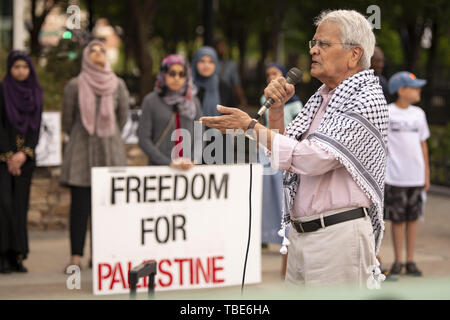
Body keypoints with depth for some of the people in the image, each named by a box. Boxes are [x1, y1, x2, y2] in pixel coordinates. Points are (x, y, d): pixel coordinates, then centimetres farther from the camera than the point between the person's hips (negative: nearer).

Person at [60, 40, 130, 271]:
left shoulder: (117, 85, 6)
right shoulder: (75, 85, 1)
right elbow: (67, 120, 8)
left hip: (111, 152, 2)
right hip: (81, 152, -2)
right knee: (80, 205, -5)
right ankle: (76, 255, -3)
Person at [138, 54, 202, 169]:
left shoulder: (193, 102, 9)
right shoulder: (151, 101, 0)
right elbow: (144, 139, -4)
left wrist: (191, 159, -7)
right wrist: (169, 162, -11)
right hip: (159, 167, -2)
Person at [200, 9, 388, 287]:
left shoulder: (366, 101, -12)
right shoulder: (322, 97, 17)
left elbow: (313, 157, -21)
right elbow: (283, 149, 23)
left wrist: (251, 126, -15)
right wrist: (276, 108, 6)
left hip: (338, 233, -9)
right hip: (300, 232, 9)